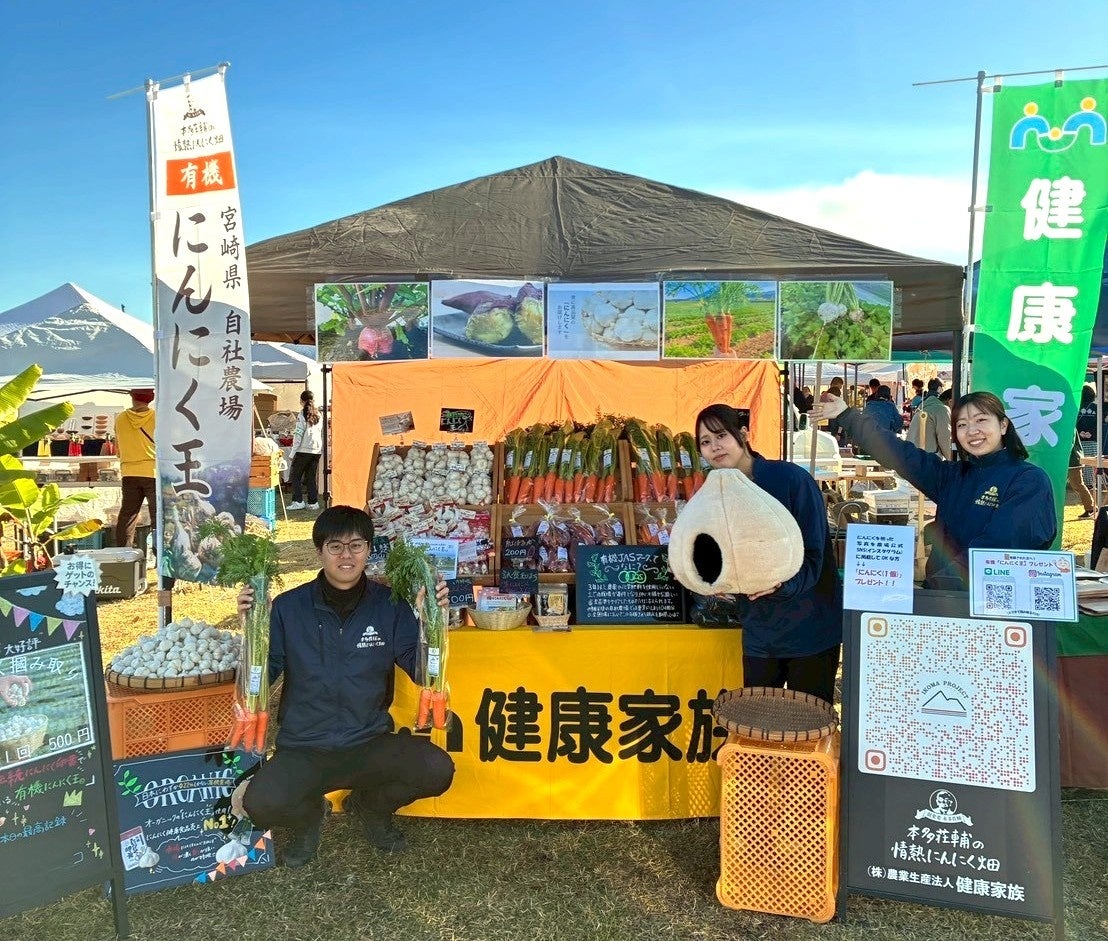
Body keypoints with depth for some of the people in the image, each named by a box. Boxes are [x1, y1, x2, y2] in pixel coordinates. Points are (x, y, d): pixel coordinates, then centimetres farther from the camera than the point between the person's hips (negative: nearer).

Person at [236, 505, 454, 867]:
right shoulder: (289, 607, -4)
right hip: (303, 749, -1)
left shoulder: (390, 606, -3)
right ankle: (309, 815, 12)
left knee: (437, 769, -23)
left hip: (370, 745, 1)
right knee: (261, 803, -29)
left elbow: (423, 672, -3)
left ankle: (370, 805, 12)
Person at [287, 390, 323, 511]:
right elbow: (323, 433, 12)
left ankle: (298, 501, -2)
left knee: (295, 475, 5)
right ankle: (313, 502, 9)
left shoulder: (302, 415, -7)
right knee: (312, 477, 9)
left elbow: (298, 434, -10)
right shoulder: (319, 415, 10)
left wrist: (293, 452, -7)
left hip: (304, 450, -5)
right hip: (317, 450, 5)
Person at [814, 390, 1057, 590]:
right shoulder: (952, 476, 14)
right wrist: (847, 415, 14)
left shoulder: (1030, 480, -4)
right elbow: (899, 453, 15)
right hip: (943, 594, 5)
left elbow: (998, 544, -15)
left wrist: (939, 581, -20)